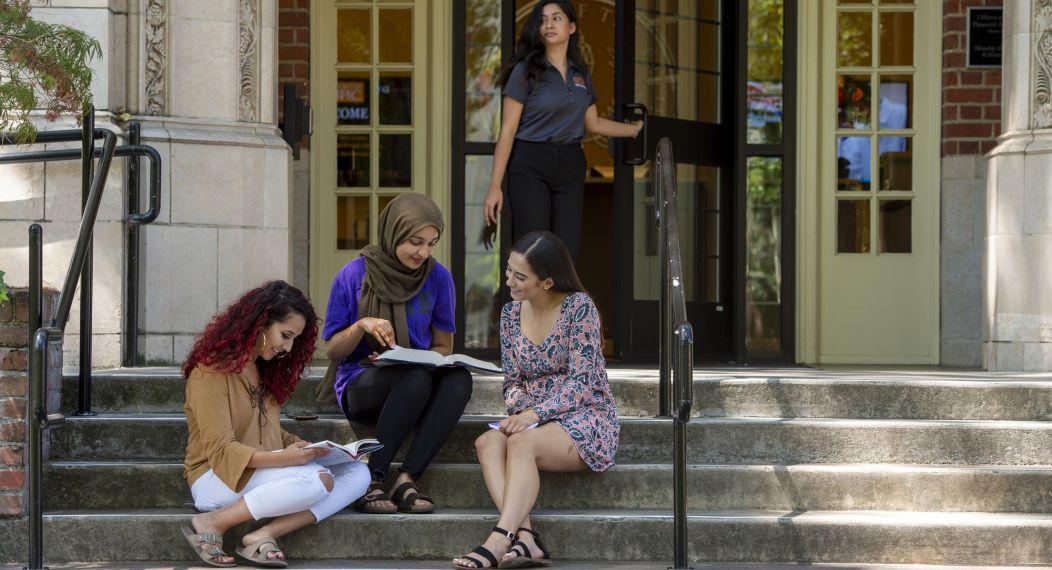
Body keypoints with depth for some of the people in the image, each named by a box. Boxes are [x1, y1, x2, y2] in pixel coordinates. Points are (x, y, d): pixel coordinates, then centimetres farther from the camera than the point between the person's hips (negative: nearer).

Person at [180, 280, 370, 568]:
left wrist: (307, 447, -3)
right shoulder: (213, 370, -10)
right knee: (318, 479, -32)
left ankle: (264, 535, -26)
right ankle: (212, 524, -20)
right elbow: (220, 449, -17)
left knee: (358, 474, -11)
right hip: (217, 478, -8)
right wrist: (280, 458, -30)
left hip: (263, 470, 9)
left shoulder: (263, 369, 17)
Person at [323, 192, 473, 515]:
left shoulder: (438, 278, 3)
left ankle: (407, 481, -35)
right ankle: (371, 483, -34)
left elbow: (443, 348, 11)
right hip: (361, 386, -3)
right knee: (416, 378, -36)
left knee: (459, 378, -31)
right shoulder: (354, 276, -4)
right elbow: (332, 351, 2)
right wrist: (362, 326, -19)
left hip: (420, 381, 3)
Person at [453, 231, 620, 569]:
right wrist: (519, 406, -12)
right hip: (536, 423, 5)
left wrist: (535, 414, -26)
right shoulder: (510, 314, 7)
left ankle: (499, 541, -45)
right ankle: (525, 539, -41)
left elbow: (582, 381, -16)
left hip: (586, 419, -5)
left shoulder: (579, 306, -11)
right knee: (487, 443, -27)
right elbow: (512, 381, 11)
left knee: (520, 442, -34)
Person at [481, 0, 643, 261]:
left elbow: (592, 123, 24)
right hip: (531, 165, -5)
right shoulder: (526, 70, -4)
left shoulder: (581, 73, 11)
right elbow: (507, 131, -6)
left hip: (570, 165, 5)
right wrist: (495, 187, -11)